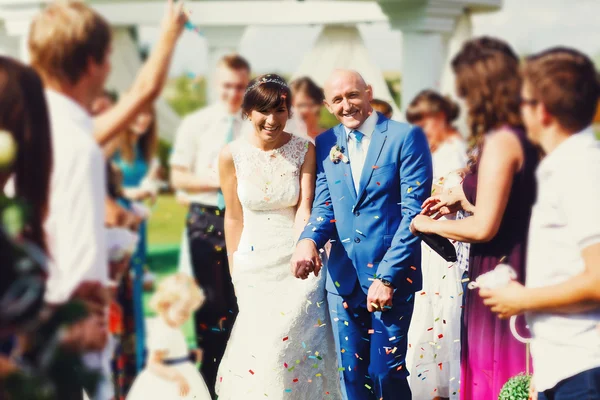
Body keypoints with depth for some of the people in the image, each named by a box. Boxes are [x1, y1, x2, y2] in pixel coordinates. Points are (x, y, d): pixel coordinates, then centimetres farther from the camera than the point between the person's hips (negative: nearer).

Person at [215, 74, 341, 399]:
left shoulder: (305, 150, -7)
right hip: (255, 263, 1)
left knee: (292, 346, -9)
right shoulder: (232, 155, -5)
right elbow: (234, 217, 3)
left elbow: (304, 208, -11)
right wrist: (235, 274, 7)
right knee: (255, 346, 3)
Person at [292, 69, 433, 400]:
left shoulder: (406, 137, -6)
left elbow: (414, 211, -10)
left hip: (392, 275, -4)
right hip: (343, 277, 5)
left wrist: (387, 276, -15)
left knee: (386, 372, -3)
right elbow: (324, 205, 8)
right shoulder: (325, 144, 9)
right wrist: (308, 239, -15)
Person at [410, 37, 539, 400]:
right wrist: (463, 199, 14)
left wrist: (430, 224, -6)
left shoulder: (500, 142, -19)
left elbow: (484, 227, -20)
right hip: (518, 270, 9)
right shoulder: (523, 138, 7)